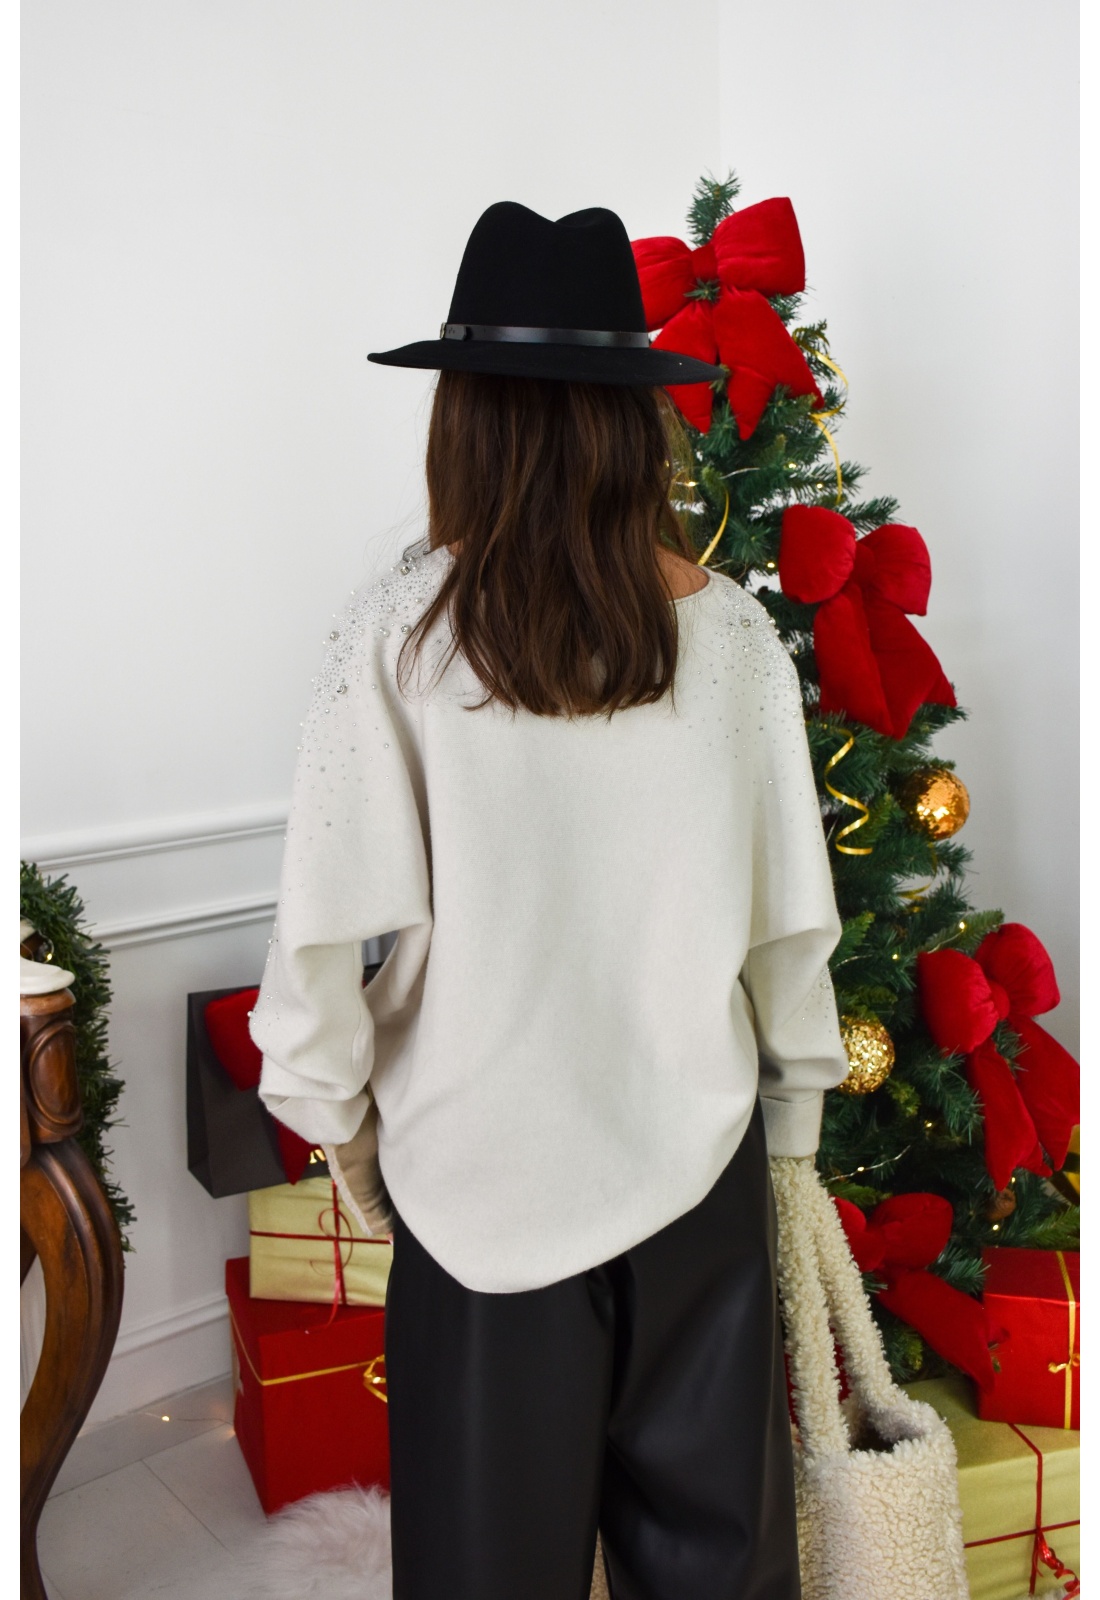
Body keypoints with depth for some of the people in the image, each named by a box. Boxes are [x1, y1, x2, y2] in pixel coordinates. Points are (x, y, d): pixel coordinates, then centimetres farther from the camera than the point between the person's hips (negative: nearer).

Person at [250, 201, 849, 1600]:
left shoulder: (400, 633, -14)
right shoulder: (731, 631, -8)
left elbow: (327, 932, -14)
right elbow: (794, 921, -2)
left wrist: (342, 1128, 3)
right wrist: (792, 1108, 13)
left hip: (485, 1165, -2)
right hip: (697, 1159, 2)